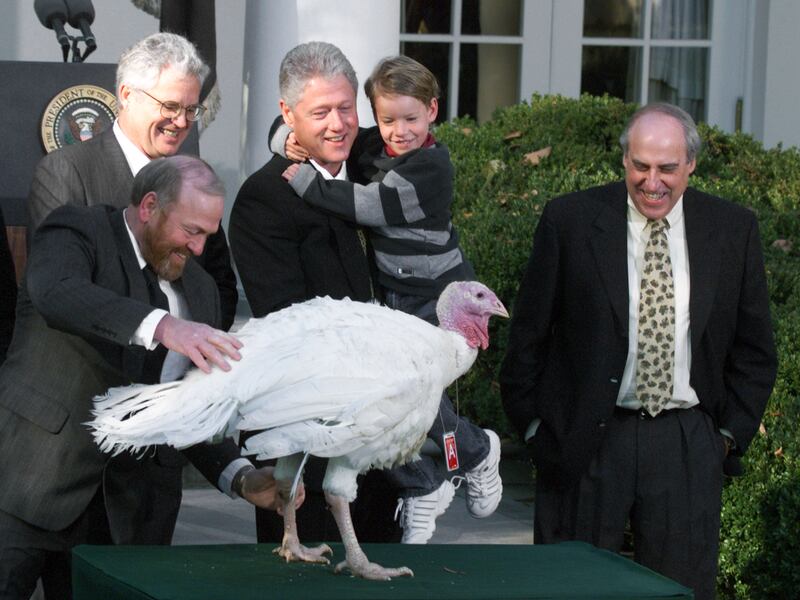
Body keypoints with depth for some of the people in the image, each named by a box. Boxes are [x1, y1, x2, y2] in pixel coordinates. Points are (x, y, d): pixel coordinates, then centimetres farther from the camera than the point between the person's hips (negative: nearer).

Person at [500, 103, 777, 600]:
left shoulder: (733, 229, 4)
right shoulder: (570, 220, -1)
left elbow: (754, 348, 10)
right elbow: (529, 333, 3)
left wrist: (732, 432, 4)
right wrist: (534, 426, 1)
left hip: (688, 446, 1)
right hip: (585, 442, -1)